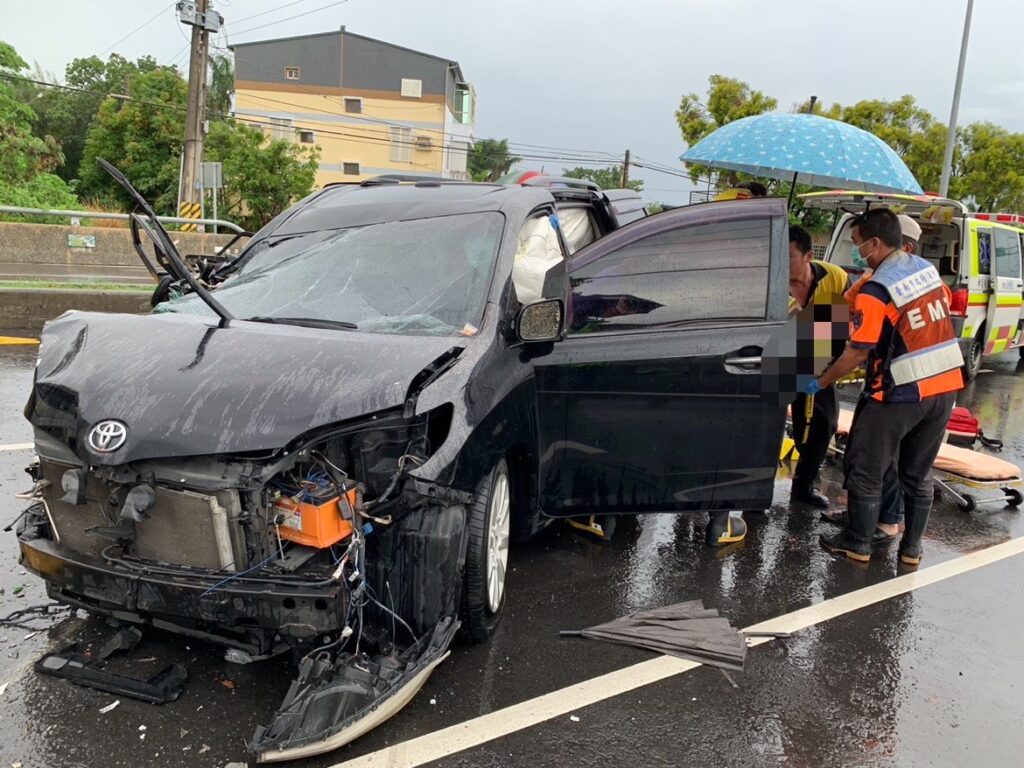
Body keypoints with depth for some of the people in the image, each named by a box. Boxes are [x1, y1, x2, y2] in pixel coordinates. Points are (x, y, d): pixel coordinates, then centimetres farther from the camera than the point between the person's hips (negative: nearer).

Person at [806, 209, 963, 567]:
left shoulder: (875, 290, -18)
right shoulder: (927, 268, 5)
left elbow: (858, 352, -17)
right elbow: (946, 306, 21)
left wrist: (820, 383, -6)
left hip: (900, 394, -7)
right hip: (945, 388, 7)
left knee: (866, 470, 9)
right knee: (918, 474, 17)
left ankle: (857, 543, 19)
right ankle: (911, 548, 24)